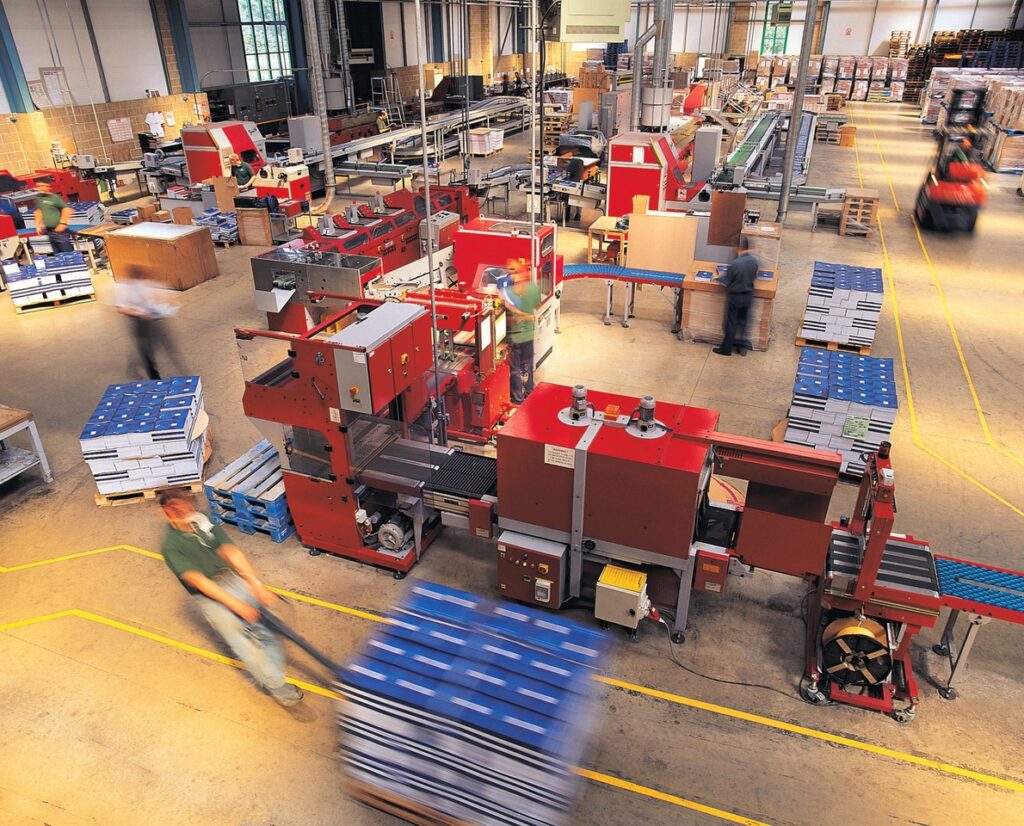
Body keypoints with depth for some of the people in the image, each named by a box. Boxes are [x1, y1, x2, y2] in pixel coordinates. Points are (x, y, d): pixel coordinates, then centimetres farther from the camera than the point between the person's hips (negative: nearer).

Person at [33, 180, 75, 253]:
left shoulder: (54, 197, -12)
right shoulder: (38, 198, 9)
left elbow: (66, 209, -17)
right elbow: (38, 211, 21)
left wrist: (62, 224, -19)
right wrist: (38, 225, 15)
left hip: (59, 230, -7)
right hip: (49, 230, 7)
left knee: (68, 252, -6)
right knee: (57, 253, 11)